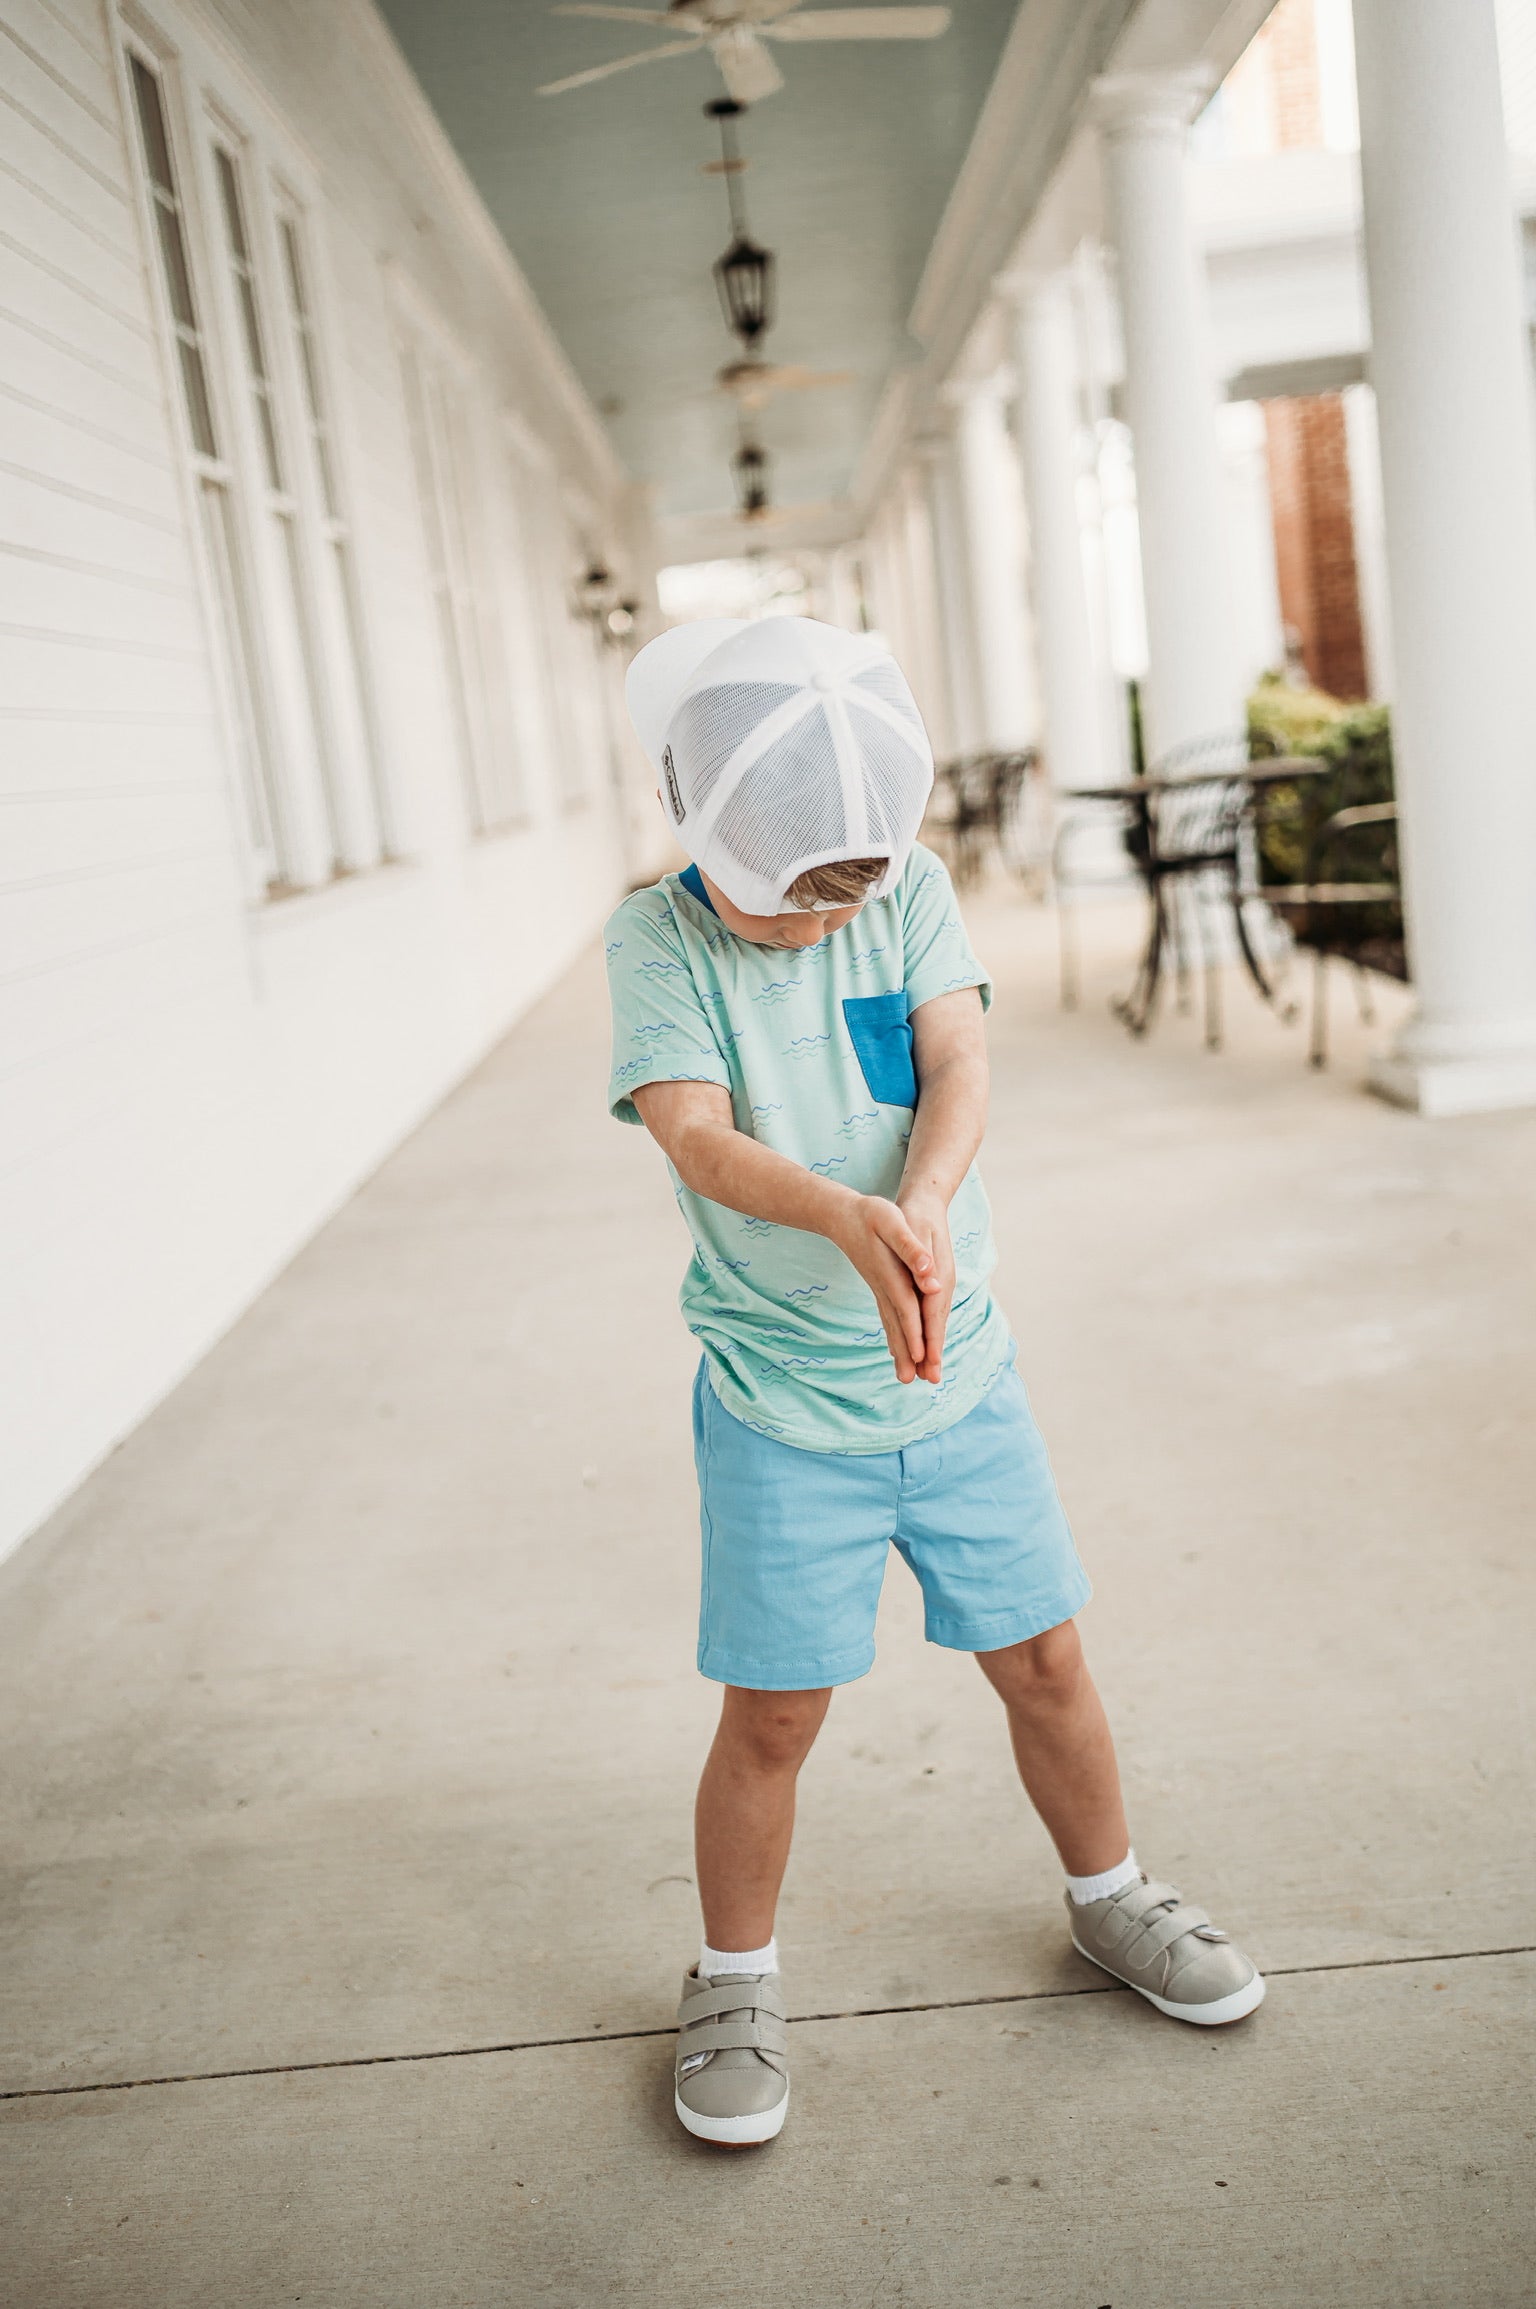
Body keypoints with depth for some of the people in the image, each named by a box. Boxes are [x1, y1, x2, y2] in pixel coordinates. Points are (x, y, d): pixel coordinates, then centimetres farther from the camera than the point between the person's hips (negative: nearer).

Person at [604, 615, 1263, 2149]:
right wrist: (850, 1220, -41)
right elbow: (698, 1136, -23)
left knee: (1043, 1660, 13)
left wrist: (926, 1206, -32)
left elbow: (958, 1064, -12)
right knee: (773, 1713, 4)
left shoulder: (912, 890, -2)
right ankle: (735, 1979, 28)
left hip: (960, 1375, 3)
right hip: (780, 1403, -3)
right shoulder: (660, 939, -10)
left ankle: (1108, 1894, 40)